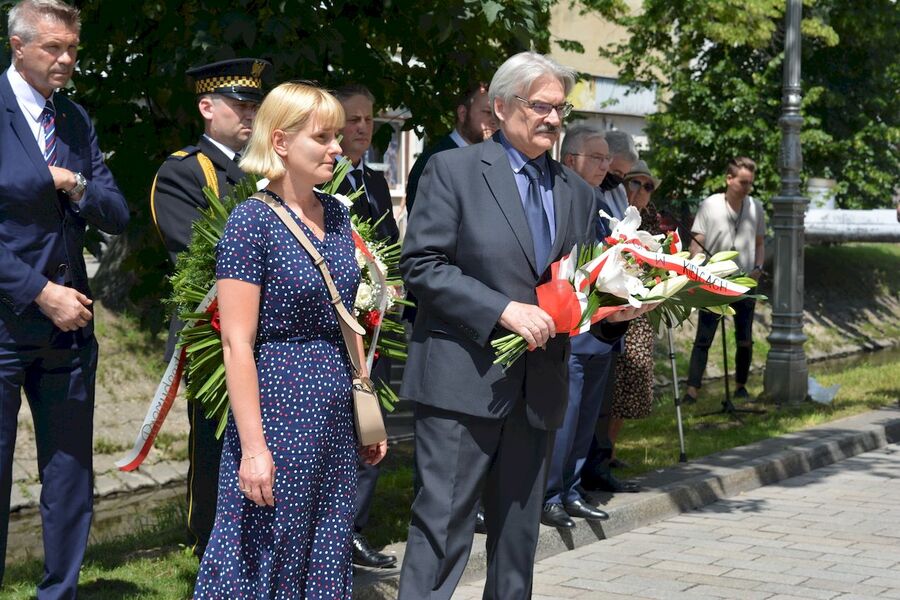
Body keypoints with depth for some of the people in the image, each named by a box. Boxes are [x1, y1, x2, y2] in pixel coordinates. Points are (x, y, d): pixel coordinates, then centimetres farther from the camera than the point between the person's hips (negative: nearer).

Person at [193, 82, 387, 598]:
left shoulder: (337, 214, 9)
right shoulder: (254, 221, -12)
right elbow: (237, 343, -15)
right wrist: (253, 447, -19)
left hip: (337, 415, 7)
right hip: (279, 406, -7)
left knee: (327, 554, 13)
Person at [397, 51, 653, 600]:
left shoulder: (578, 193, 14)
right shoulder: (454, 170, -3)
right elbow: (420, 265, -10)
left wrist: (614, 310, -4)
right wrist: (503, 310, -18)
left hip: (539, 388, 6)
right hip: (465, 380, -6)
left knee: (519, 532, 13)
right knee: (443, 526, -6)